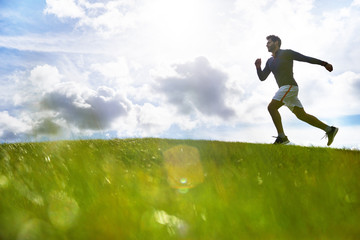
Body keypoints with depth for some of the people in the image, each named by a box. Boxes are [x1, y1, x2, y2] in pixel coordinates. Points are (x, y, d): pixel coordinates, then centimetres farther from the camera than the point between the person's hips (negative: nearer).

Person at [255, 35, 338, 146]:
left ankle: (281, 137, -18)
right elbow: (262, 77, 18)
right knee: (302, 115, 8)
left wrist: (324, 64, -2)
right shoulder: (270, 61, 20)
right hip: (284, 90, 8)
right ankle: (329, 129, 14)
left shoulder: (286, 53, -1)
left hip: (290, 86, -8)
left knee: (271, 107, -19)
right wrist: (258, 67, 0)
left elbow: (306, 58, -1)